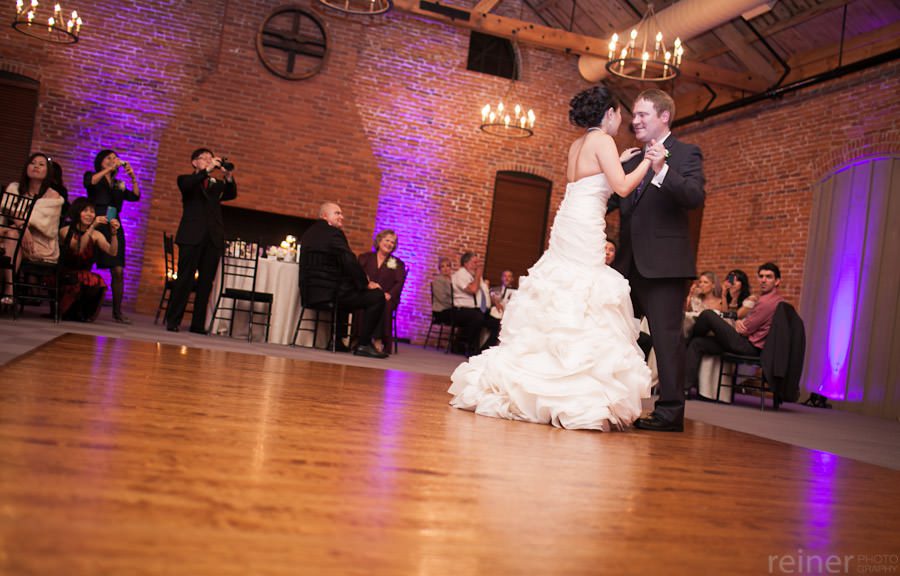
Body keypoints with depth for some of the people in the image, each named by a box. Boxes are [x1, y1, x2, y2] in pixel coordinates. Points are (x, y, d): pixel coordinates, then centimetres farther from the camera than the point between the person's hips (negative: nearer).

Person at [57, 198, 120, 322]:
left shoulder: (96, 235, 6)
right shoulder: (66, 231, -4)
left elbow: (112, 252, -11)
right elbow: (78, 249, -23)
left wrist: (114, 233, -28)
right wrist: (92, 227, -31)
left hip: (83, 276, 3)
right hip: (65, 277, -3)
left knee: (98, 282, -29)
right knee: (77, 282, -35)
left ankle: (82, 313, -4)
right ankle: (64, 311, -5)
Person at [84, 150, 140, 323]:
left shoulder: (119, 185, 21)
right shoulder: (92, 176, 13)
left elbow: (135, 196, 7)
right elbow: (89, 182, -11)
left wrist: (133, 178, -5)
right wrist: (109, 168, -12)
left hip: (114, 228, 3)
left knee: (118, 270, -5)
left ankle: (117, 312, -2)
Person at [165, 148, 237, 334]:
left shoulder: (217, 184, 21)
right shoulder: (186, 180, 12)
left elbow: (231, 194, 2)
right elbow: (186, 185, -12)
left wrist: (228, 177, -14)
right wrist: (207, 171, -18)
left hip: (214, 238, 3)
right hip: (192, 235, -3)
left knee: (206, 282, 1)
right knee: (185, 279, -4)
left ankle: (198, 324, 5)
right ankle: (172, 321, 3)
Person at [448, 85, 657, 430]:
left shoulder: (577, 145, 20)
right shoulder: (603, 141, -5)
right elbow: (622, 187, -14)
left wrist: (616, 162, 34)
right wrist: (648, 162, 0)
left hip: (568, 229, 9)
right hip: (584, 232, -9)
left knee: (556, 312, 11)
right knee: (582, 315, -9)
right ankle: (577, 400, -9)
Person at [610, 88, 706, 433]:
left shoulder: (685, 154, -1)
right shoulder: (631, 160, 19)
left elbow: (696, 198, -17)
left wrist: (663, 170, -30)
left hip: (664, 262, -7)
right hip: (629, 262, 8)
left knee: (666, 334, -5)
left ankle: (670, 411, 1)